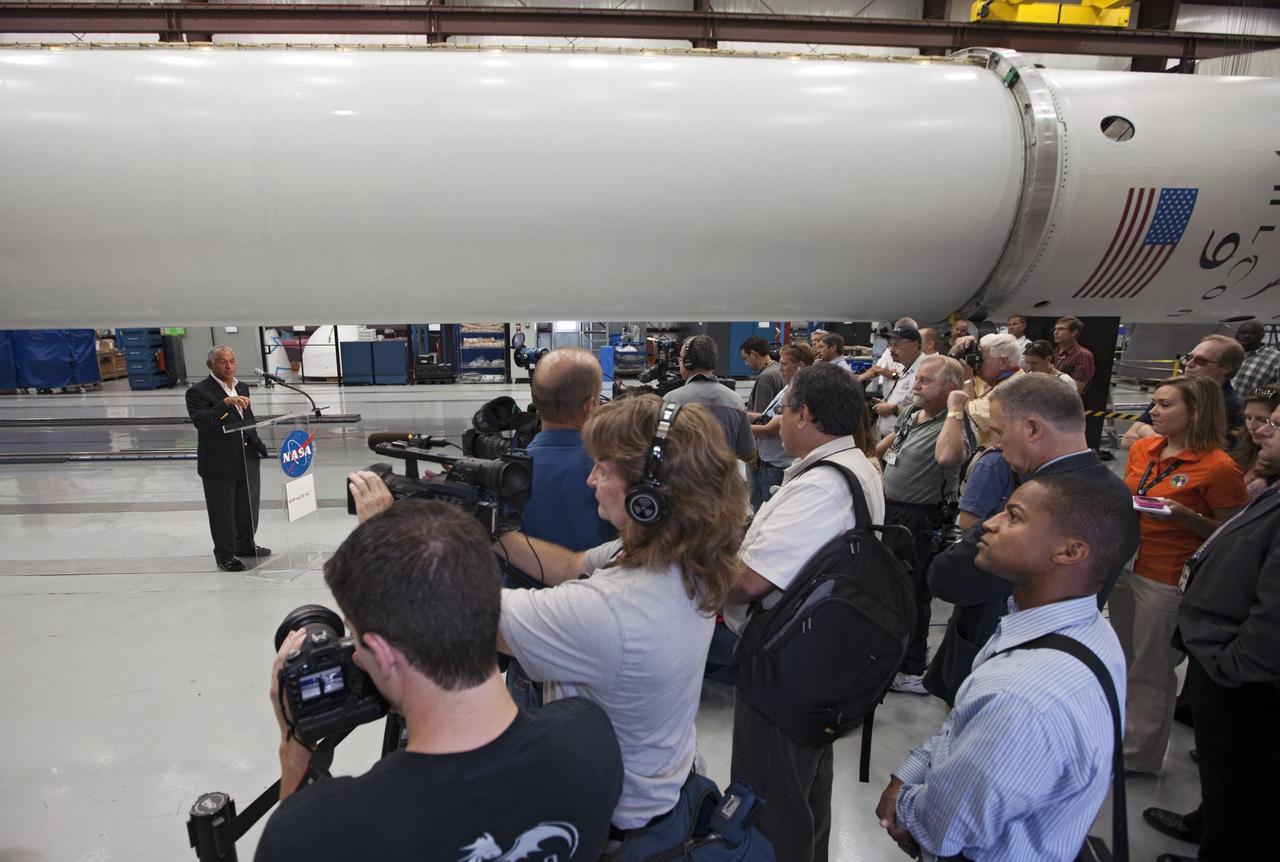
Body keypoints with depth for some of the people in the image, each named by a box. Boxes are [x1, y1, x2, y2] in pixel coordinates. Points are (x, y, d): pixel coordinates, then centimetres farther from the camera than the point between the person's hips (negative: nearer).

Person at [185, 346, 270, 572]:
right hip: (219, 464, -7)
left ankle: (246, 545, 36)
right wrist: (226, 403, -36)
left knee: (249, 505, 18)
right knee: (222, 511, 4)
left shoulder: (242, 388, 11)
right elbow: (200, 422, -28)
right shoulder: (198, 392, -12)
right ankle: (224, 555, 19)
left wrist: (258, 445, 16)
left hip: (248, 460, 7)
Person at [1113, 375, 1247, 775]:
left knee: (1151, 672, 8)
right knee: (1123, 661, 21)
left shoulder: (1219, 467, -16)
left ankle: (1137, 753, 25)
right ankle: (1118, 733, 39)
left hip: (1167, 578, -7)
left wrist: (1184, 516, -26)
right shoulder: (1142, 449, 3)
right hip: (1125, 565, 7)